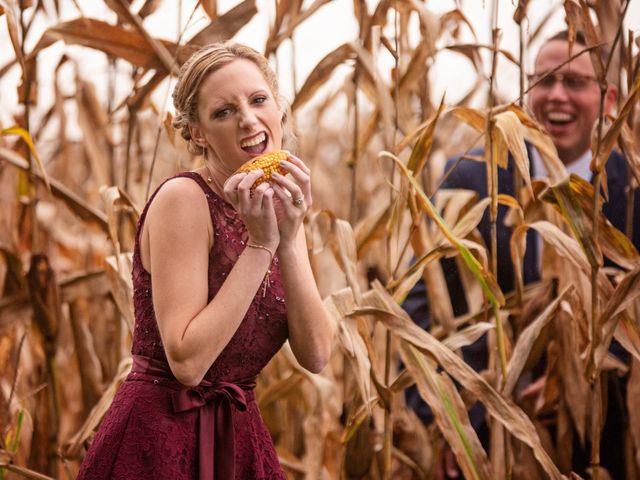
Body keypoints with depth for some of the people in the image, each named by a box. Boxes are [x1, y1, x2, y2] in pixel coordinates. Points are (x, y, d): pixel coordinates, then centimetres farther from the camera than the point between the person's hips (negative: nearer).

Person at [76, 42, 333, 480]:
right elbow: (187, 362, -22)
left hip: (238, 435, 7)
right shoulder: (183, 198, -15)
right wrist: (259, 245, -20)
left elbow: (316, 355, -4)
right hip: (162, 439, -7)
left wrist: (288, 241, -14)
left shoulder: (278, 206, 5)